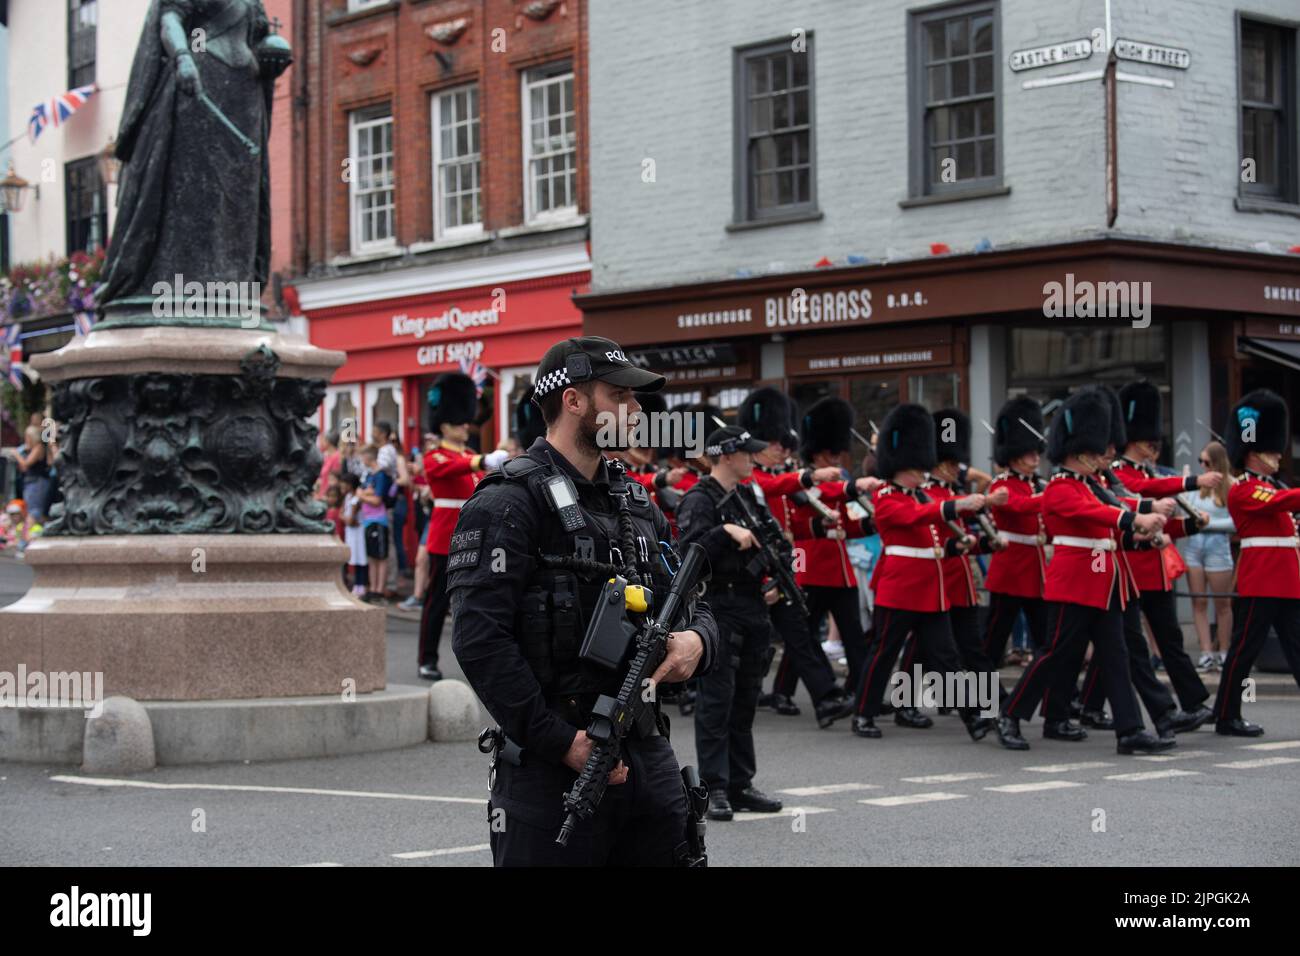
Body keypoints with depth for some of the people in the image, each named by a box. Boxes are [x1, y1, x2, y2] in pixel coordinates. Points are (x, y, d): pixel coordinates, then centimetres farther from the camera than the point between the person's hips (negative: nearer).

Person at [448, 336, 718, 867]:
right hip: (550, 766, -7)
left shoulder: (636, 501, 16)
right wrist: (559, 742, -19)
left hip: (648, 757, 7)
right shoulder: (508, 501, -9)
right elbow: (479, 639, -18)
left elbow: (694, 603, 19)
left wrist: (696, 642, -6)